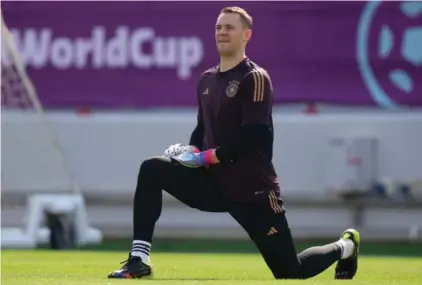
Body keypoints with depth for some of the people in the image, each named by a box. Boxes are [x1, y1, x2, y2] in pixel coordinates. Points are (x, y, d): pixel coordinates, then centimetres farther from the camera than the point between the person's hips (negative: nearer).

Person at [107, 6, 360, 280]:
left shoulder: (255, 78, -12)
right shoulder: (206, 80, 10)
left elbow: (253, 137, -20)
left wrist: (206, 157, -20)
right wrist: (191, 152, -2)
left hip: (252, 189, -6)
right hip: (213, 182, 6)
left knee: (289, 272, -2)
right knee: (152, 170, -14)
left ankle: (345, 245, 30)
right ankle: (140, 260, -15)